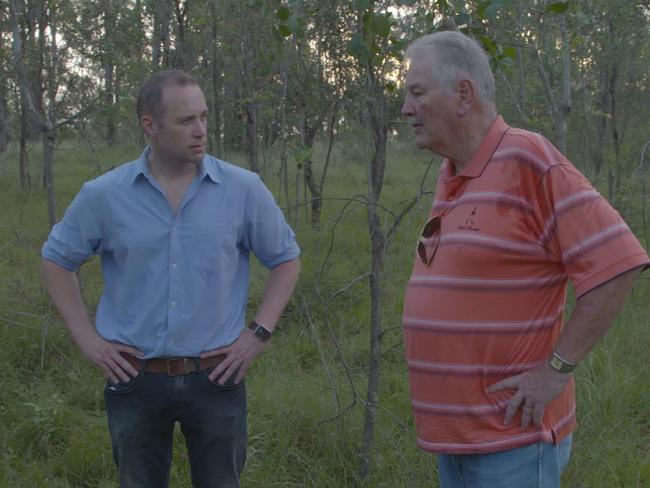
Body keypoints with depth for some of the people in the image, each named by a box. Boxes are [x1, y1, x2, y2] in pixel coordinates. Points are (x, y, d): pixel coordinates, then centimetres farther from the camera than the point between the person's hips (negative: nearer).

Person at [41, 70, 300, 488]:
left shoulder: (244, 190, -4)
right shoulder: (104, 195, -4)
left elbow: (286, 258, 8)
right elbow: (57, 259, 10)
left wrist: (260, 333, -1)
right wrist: (86, 337, 2)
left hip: (216, 378, 0)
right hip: (135, 381, 1)